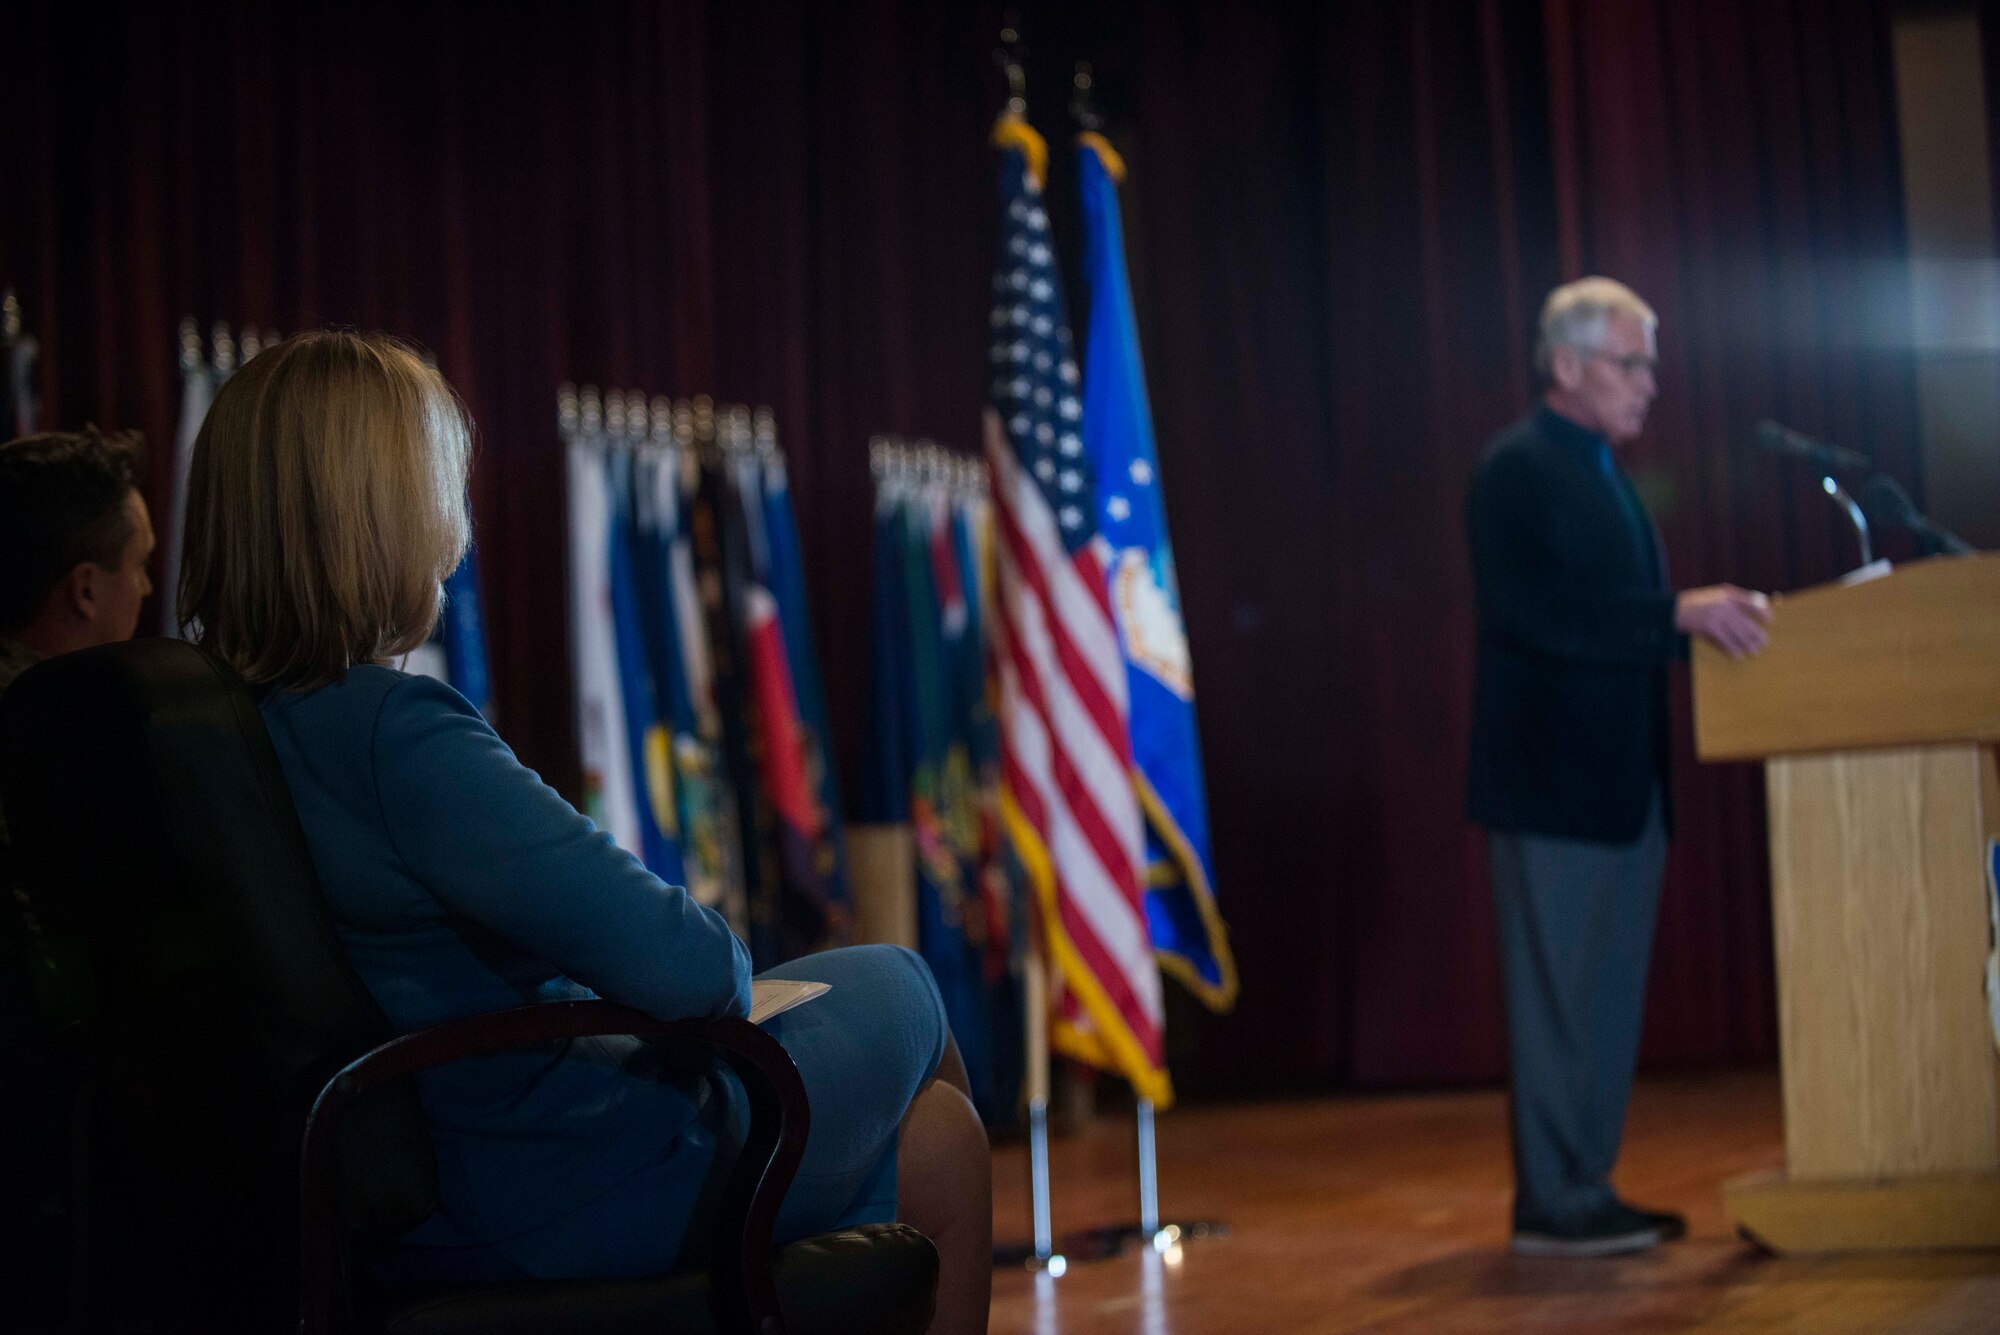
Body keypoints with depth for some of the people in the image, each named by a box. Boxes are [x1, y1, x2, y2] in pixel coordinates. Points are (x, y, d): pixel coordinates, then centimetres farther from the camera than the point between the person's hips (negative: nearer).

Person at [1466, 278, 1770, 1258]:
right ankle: (1552, 1204, 1)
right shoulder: (1518, 469, -9)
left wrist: (1710, 618, 2)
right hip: (1554, 774, -9)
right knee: (1559, 990, -5)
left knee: (1607, 993, 12)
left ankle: (1585, 1189, 19)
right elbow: (1537, 612, -21)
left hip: (1621, 777, 9)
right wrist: (1679, 614, -22)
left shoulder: (1600, 473, 19)